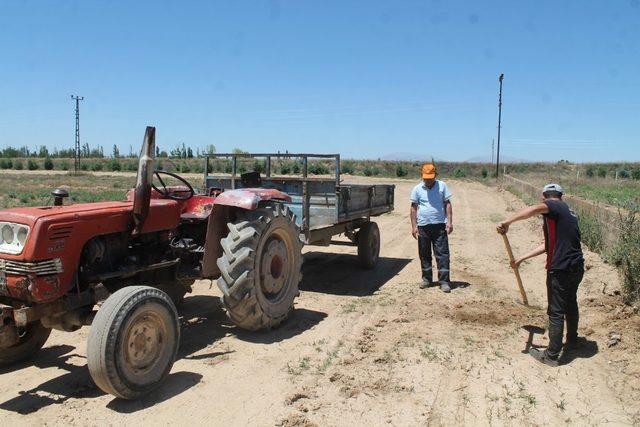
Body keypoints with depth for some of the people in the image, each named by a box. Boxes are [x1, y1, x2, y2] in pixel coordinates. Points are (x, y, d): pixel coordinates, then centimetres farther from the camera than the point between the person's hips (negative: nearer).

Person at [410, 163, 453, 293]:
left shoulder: (442, 186, 4)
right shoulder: (417, 189, 4)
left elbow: (447, 204, 6)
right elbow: (414, 208, 6)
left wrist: (449, 222, -4)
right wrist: (414, 226, -1)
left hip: (439, 225, -1)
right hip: (423, 226, 2)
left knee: (442, 253, -3)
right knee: (424, 254, 10)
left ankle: (444, 281, -1)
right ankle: (427, 278, 24)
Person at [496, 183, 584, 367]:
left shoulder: (554, 207, -8)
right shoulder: (569, 213, 17)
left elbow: (534, 209, -35)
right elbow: (548, 245, 16)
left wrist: (507, 222, -34)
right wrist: (522, 258, 16)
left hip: (560, 269, -9)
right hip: (577, 267, 9)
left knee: (556, 312, 2)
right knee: (571, 304, 28)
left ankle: (552, 355, 12)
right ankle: (572, 340, 48)